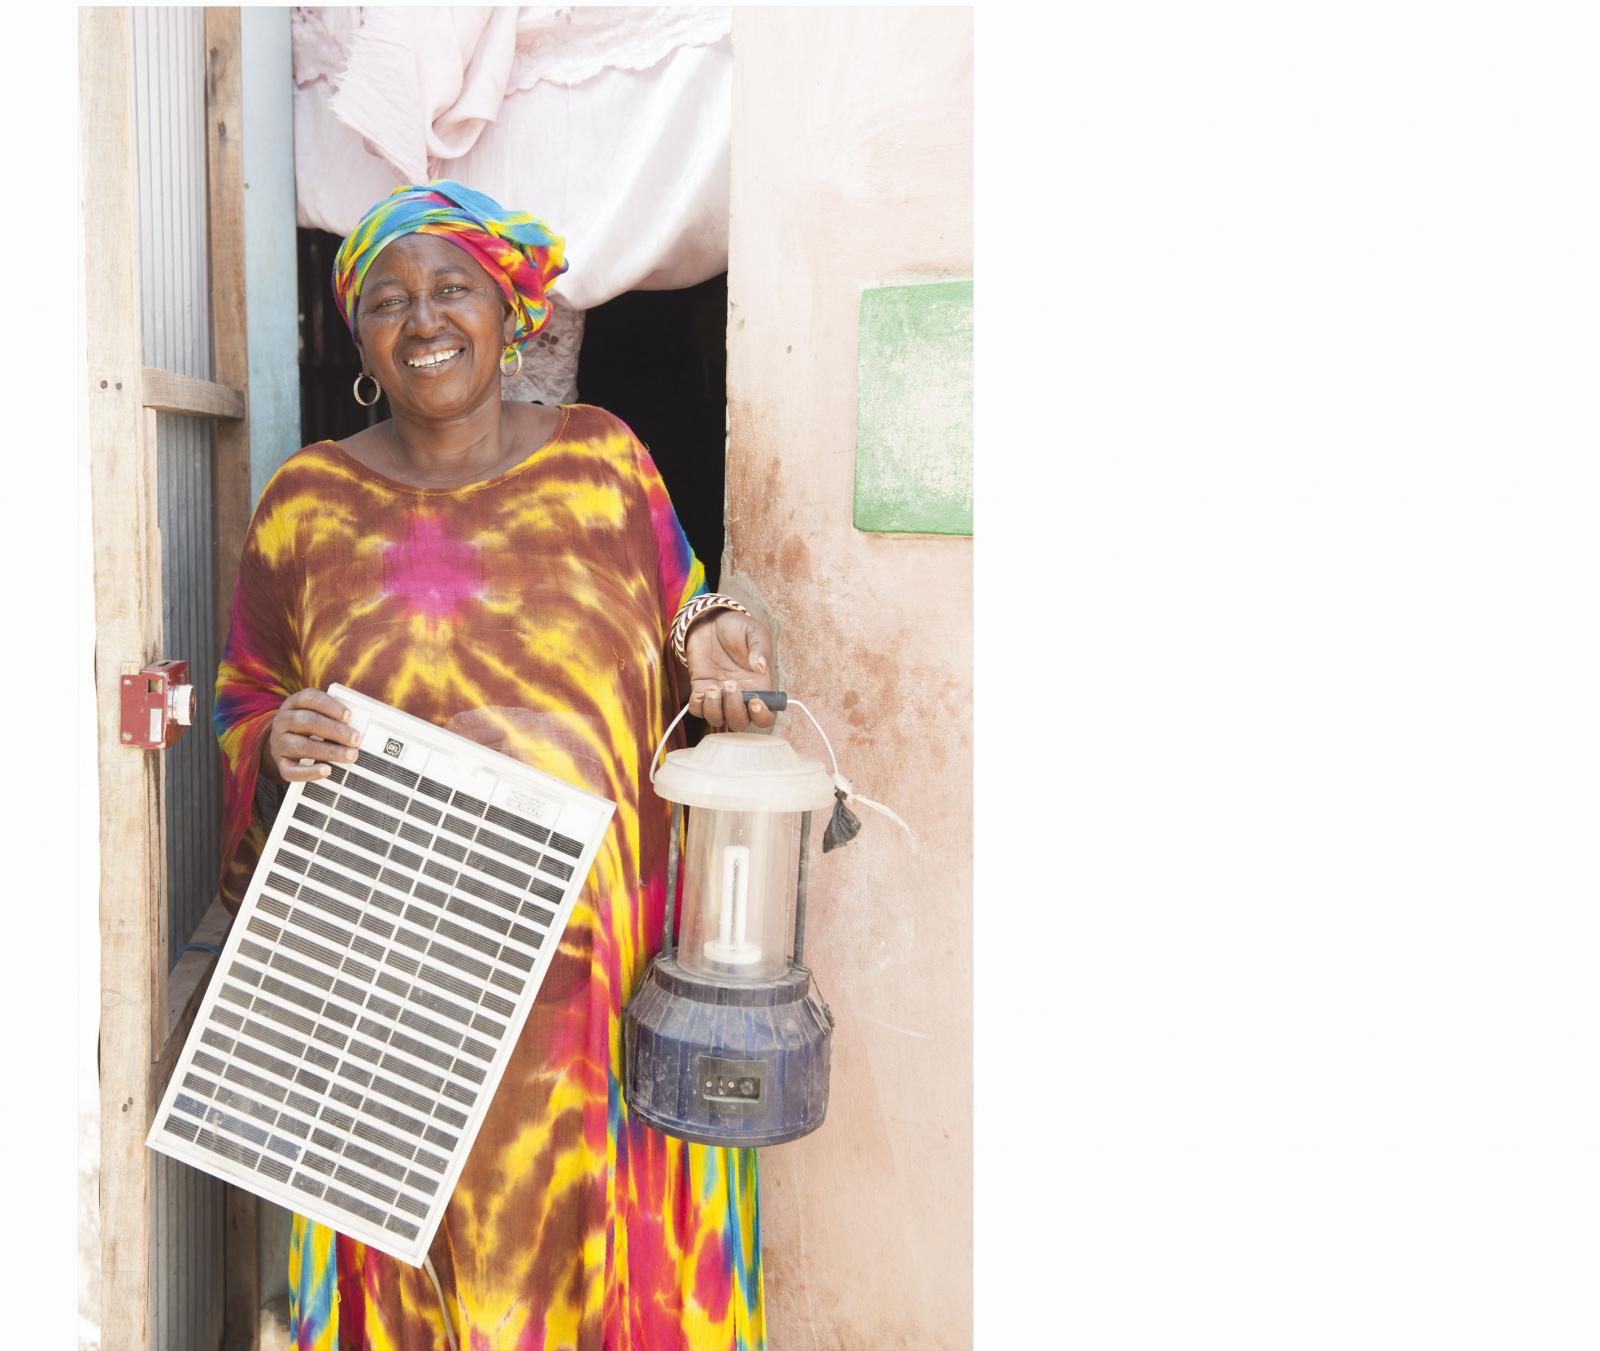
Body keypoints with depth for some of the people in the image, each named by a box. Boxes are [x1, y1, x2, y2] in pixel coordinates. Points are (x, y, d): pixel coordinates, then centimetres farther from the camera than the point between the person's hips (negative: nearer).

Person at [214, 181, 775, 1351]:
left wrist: (710, 643, -10)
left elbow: (676, 623, 12)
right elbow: (242, 708, 11)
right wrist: (279, 742, -11)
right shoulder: (307, 500, 4)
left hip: (607, 958, 0)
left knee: (603, 1239, 9)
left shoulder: (603, 456, 4)